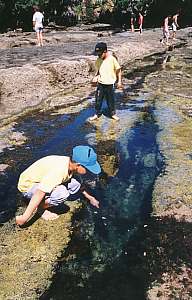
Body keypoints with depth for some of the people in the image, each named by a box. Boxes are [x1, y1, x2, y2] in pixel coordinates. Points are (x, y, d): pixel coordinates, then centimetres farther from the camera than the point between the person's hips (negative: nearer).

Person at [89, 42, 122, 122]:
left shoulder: (112, 59, -14)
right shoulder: (98, 60, -2)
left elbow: (118, 70, -4)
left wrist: (119, 81, -4)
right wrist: (96, 77, -8)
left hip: (110, 84, -3)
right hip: (100, 84, 3)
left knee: (110, 100, 11)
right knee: (98, 100, 8)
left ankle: (112, 113, 29)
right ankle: (97, 114, 24)